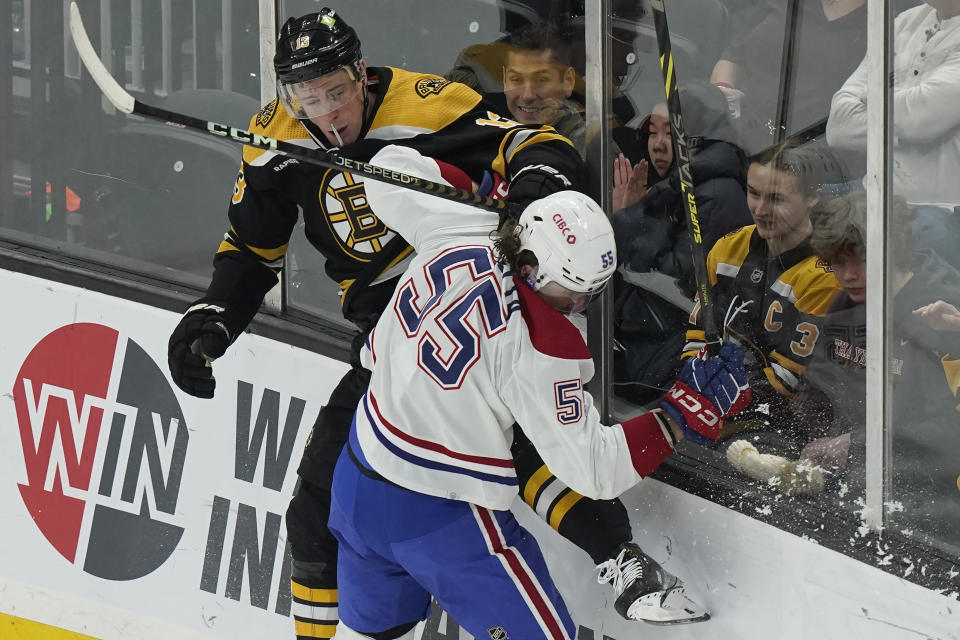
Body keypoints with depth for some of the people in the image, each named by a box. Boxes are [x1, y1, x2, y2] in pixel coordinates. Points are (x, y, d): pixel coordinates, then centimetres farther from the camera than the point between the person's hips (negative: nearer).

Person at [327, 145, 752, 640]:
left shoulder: (459, 231, -10)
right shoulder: (537, 349, -28)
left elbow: (393, 168, 10)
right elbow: (591, 468, -24)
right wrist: (688, 411, -22)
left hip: (358, 479, 8)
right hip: (443, 519, -8)